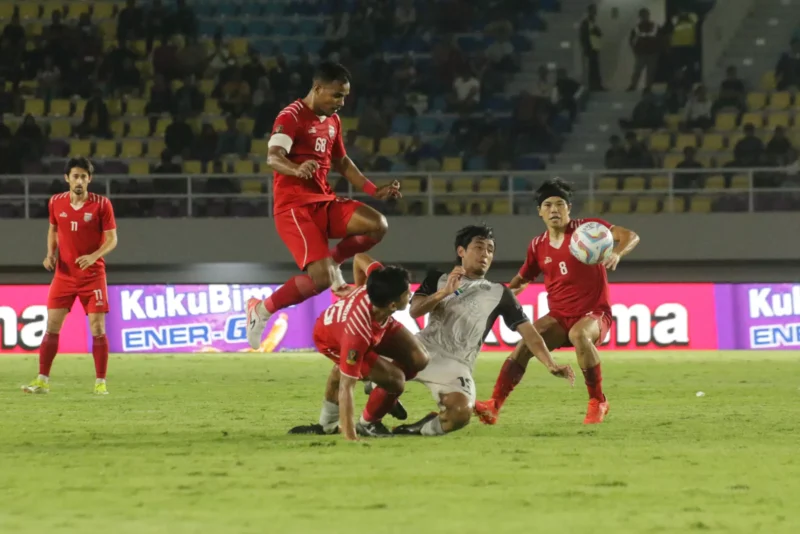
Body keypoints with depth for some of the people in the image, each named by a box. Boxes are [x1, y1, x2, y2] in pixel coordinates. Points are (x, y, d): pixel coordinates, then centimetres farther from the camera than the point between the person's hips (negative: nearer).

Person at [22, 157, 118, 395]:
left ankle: (100, 382, 4)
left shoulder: (101, 204, -9)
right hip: (64, 274, 3)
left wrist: (93, 256, -24)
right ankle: (42, 380, 2)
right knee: (52, 326, -2)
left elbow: (111, 239, -7)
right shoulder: (56, 203, 0)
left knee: (97, 328, -5)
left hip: (93, 275, -3)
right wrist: (51, 253, -1)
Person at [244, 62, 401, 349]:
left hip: (324, 202, 8)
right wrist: (297, 170, -51)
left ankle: (333, 261, 9)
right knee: (321, 279, -21)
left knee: (378, 226, -14)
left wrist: (374, 191, 20)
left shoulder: (332, 120, 15)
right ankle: (261, 310, -2)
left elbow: (341, 162, 29)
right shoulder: (292, 117, -12)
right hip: (294, 207, -8)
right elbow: (273, 157, -29)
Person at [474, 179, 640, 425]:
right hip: (559, 317, 4)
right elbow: (523, 279, 23)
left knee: (579, 334, -38)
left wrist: (616, 253, -36)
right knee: (526, 342, -22)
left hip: (594, 313, -4)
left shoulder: (588, 228, -7)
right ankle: (493, 406, -24)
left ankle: (598, 402, -20)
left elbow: (631, 236, -15)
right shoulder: (538, 246, 7)